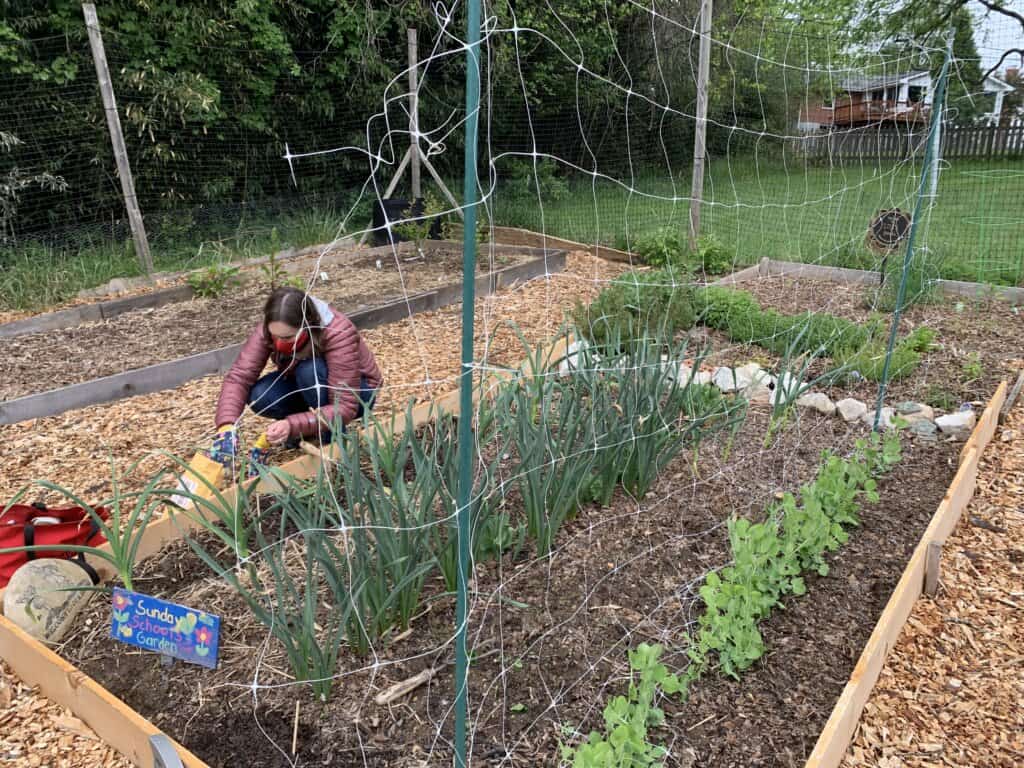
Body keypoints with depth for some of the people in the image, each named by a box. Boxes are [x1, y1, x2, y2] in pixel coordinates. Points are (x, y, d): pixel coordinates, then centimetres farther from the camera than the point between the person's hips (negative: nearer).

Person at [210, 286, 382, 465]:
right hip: (308, 388, 5)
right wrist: (226, 427, -44)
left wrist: (293, 425, -49)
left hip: (357, 391, -4)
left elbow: (345, 407, -38)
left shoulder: (339, 335, -35)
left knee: (310, 371, -35)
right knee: (259, 396, -25)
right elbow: (239, 376, -28)